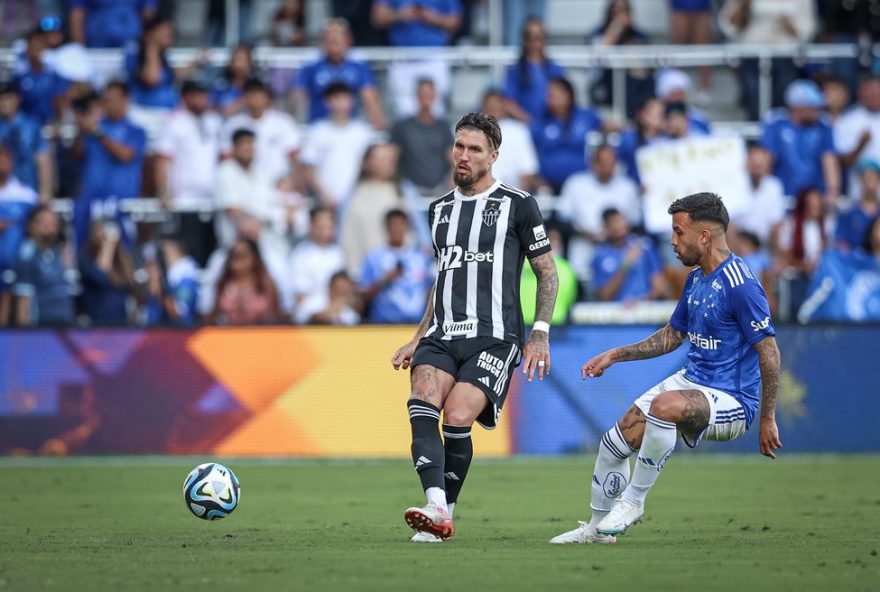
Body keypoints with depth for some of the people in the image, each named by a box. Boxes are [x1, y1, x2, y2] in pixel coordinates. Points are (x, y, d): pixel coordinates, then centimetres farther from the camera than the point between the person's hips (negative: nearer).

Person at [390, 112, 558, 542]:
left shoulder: (517, 205, 2)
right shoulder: (439, 210, 19)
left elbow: (547, 272, 6)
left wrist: (540, 332, -4)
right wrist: (417, 340, 25)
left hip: (495, 338, -5)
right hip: (443, 335, 5)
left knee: (457, 416, -23)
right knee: (421, 403, -24)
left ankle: (445, 517, -7)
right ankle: (436, 507, -38)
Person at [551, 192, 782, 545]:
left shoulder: (740, 284, -19)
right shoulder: (696, 279, 9)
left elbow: (769, 352, -19)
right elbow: (672, 336, 23)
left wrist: (767, 420, -18)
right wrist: (615, 355, 18)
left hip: (731, 402, -9)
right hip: (691, 381, 9)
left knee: (665, 406, -38)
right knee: (614, 443, 3)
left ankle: (633, 501, -20)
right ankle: (599, 527, 24)